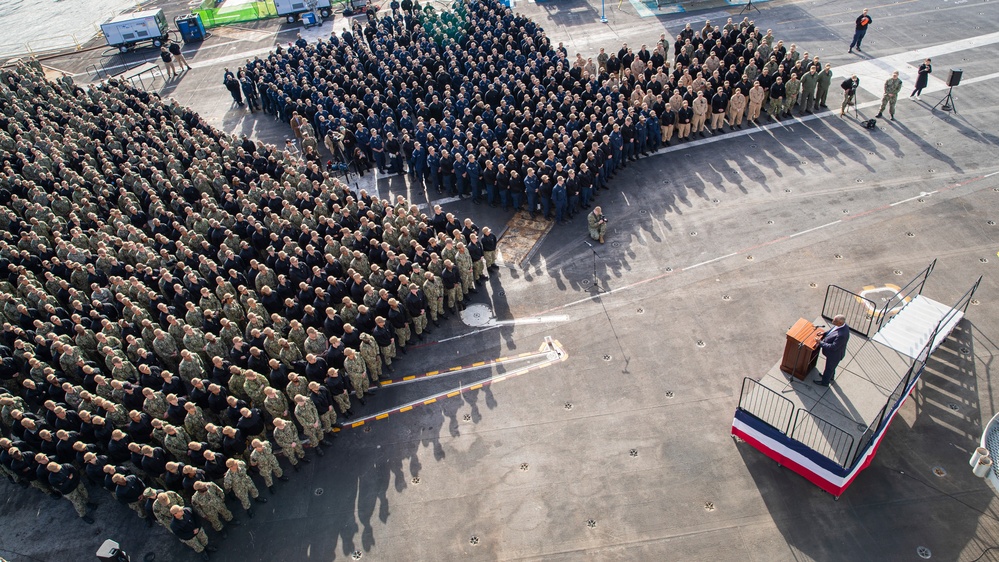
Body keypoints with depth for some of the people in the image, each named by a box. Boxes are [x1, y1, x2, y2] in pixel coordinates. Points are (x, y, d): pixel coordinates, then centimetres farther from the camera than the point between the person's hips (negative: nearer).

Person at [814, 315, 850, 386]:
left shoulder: (842, 335, -44)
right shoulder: (842, 325, -17)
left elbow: (833, 347, -35)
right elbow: (831, 331, 4)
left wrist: (820, 343, -28)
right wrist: (823, 334, -7)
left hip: (835, 354, -8)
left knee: (829, 368, 19)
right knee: (831, 366, 34)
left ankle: (824, 382, 45)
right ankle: (831, 377, 61)